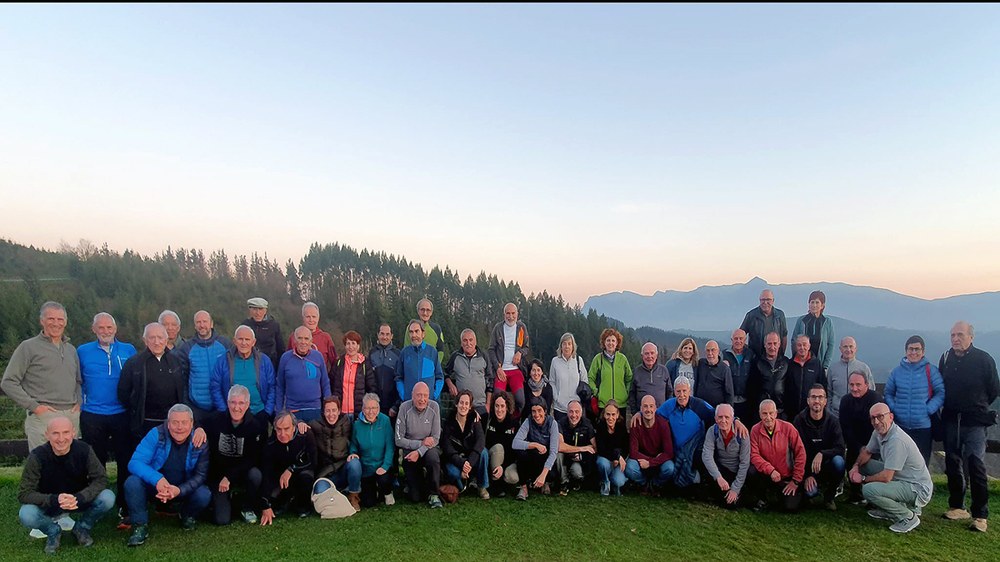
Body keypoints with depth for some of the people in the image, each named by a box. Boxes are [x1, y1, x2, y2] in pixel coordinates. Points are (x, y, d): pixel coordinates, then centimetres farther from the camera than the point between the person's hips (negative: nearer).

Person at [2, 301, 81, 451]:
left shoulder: (71, 349, 17)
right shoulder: (28, 347, 0)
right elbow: (8, 383, -3)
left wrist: (78, 403, 9)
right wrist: (34, 406, -10)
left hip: (72, 416, 5)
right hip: (43, 416, -5)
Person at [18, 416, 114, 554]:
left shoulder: (84, 450, -21)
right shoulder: (37, 456, -22)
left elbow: (101, 479, -18)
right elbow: (24, 494, -21)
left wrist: (79, 498, -36)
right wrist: (55, 500, -38)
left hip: (79, 500, 0)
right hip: (49, 505, 0)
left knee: (108, 498, -26)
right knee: (26, 515, -30)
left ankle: (82, 528, 5)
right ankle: (53, 531, 4)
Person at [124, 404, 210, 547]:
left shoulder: (200, 442, -15)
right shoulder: (156, 434, -19)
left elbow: (200, 475, -14)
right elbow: (135, 463, -24)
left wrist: (180, 490, -35)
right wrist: (157, 479, -43)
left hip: (184, 490, 1)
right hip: (155, 486, 0)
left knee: (204, 495, -27)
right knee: (132, 483, -29)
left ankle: (188, 516, 10)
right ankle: (140, 525, -7)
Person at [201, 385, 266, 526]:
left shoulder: (257, 425, -12)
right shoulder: (215, 420, -10)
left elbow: (253, 459, -13)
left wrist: (229, 477, -20)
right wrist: (199, 429, -23)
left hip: (243, 473, 0)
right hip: (218, 475, 0)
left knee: (256, 475, -34)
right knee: (222, 520, -14)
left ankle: (248, 509, -3)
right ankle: (227, 497, 23)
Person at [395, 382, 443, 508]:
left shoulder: (434, 407, -9)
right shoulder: (404, 408, -12)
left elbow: (436, 438, -9)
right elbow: (399, 440, -10)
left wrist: (419, 452, -22)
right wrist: (421, 443, -17)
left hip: (428, 449, 1)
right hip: (409, 450, 0)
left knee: (433, 457, -37)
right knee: (415, 498, -7)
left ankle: (433, 494, -12)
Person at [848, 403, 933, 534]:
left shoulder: (897, 440, -27)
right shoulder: (879, 433, 1)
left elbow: (886, 477, -28)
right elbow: (867, 452, 17)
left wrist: (863, 479, -12)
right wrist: (856, 466, -3)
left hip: (918, 490, -10)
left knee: (869, 490, -26)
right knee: (864, 466, 10)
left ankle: (908, 517, -4)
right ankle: (888, 511, 16)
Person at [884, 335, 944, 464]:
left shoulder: (931, 370, -3)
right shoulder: (897, 371, 5)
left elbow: (941, 393, -5)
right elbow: (888, 393, 11)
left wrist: (928, 410, -13)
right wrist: (894, 409, -3)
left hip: (924, 426, -2)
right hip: (900, 426, 2)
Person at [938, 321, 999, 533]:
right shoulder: (946, 358, 4)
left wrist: (978, 406, 6)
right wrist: (950, 408, 8)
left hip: (974, 423, -4)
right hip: (951, 421, 4)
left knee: (976, 466, -7)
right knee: (953, 465, 11)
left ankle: (980, 515, 1)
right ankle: (957, 507, 23)